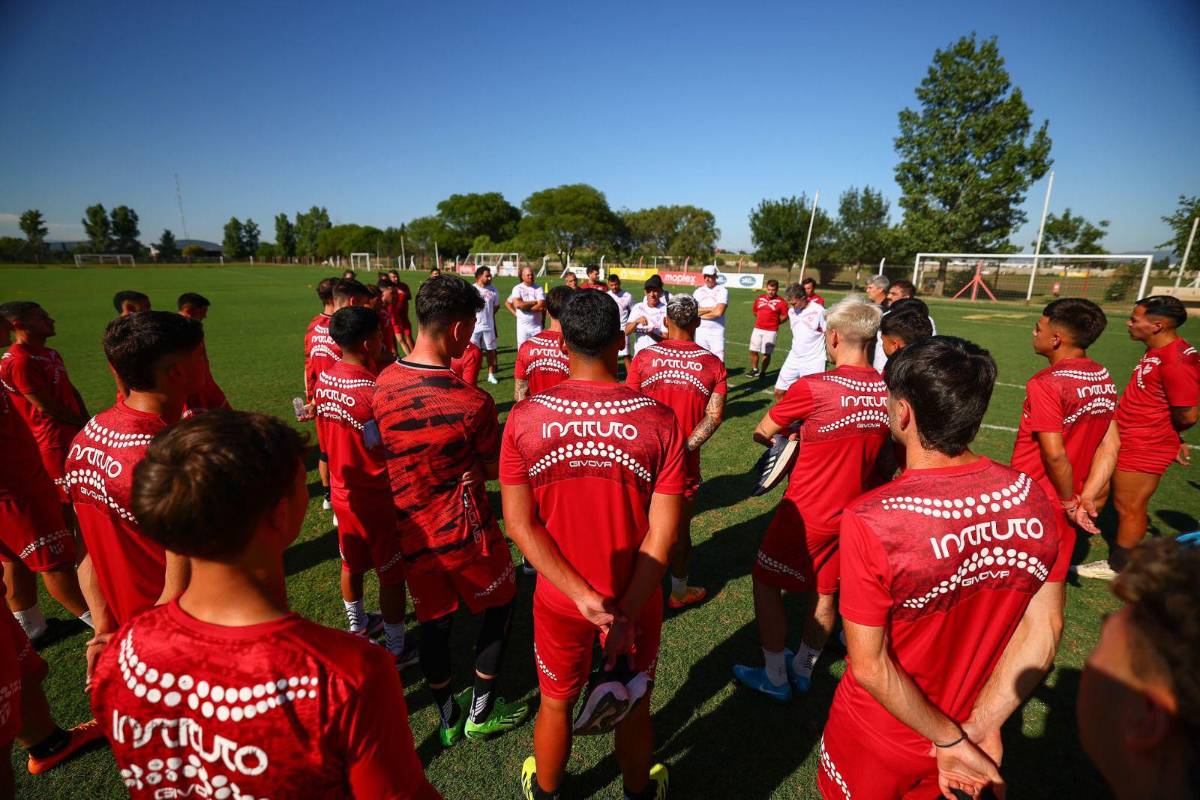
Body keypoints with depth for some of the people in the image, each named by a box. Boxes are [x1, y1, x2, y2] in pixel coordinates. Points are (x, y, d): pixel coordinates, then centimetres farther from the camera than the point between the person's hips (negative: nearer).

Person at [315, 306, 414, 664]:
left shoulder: (323, 378, -4)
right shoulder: (373, 390, -29)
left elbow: (326, 438, 8)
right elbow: (392, 452, -21)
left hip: (343, 492, 8)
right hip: (378, 498, -8)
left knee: (352, 565, 25)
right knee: (392, 576, 9)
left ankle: (357, 627, 48)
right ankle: (396, 651, 25)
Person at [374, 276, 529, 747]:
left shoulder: (382, 385, -9)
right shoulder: (472, 403, -26)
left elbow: (384, 457, 4)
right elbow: (493, 469, -9)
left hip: (412, 534, 5)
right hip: (464, 532, -5)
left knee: (434, 624, 22)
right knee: (499, 607, 21)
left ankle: (448, 719, 41)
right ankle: (482, 713, 34)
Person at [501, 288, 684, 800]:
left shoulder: (524, 418, -16)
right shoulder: (659, 421, -19)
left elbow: (519, 522, -15)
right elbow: (662, 534, -18)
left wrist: (583, 596, -15)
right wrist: (625, 613, -13)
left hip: (558, 601, 1)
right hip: (635, 599, 0)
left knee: (556, 702, 27)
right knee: (633, 707, 26)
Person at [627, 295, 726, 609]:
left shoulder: (644, 357, -6)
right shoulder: (713, 364, -5)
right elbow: (714, 415, -14)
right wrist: (686, 446, -16)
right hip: (684, 463, 0)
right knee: (680, 529, 18)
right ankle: (679, 592, 36)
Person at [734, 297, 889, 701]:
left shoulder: (812, 388, -23)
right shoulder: (888, 391, -5)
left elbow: (762, 433, -9)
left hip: (806, 513, -6)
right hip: (851, 512, 6)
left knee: (767, 585, 14)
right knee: (823, 592, 21)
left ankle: (775, 678, 27)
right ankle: (803, 668, 41)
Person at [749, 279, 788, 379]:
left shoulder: (781, 302, -6)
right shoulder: (759, 298, 7)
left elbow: (785, 316, -3)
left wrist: (774, 322, 1)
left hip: (771, 331, -4)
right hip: (757, 329, 4)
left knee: (766, 353, -1)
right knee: (753, 351, 7)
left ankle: (763, 372, 13)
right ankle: (755, 369, 25)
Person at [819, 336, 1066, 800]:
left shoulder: (868, 522, -33)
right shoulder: (1034, 500, -16)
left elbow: (869, 666, -25)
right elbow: (1043, 632, -9)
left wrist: (953, 740, -11)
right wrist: (979, 728, -10)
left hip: (879, 745, -4)